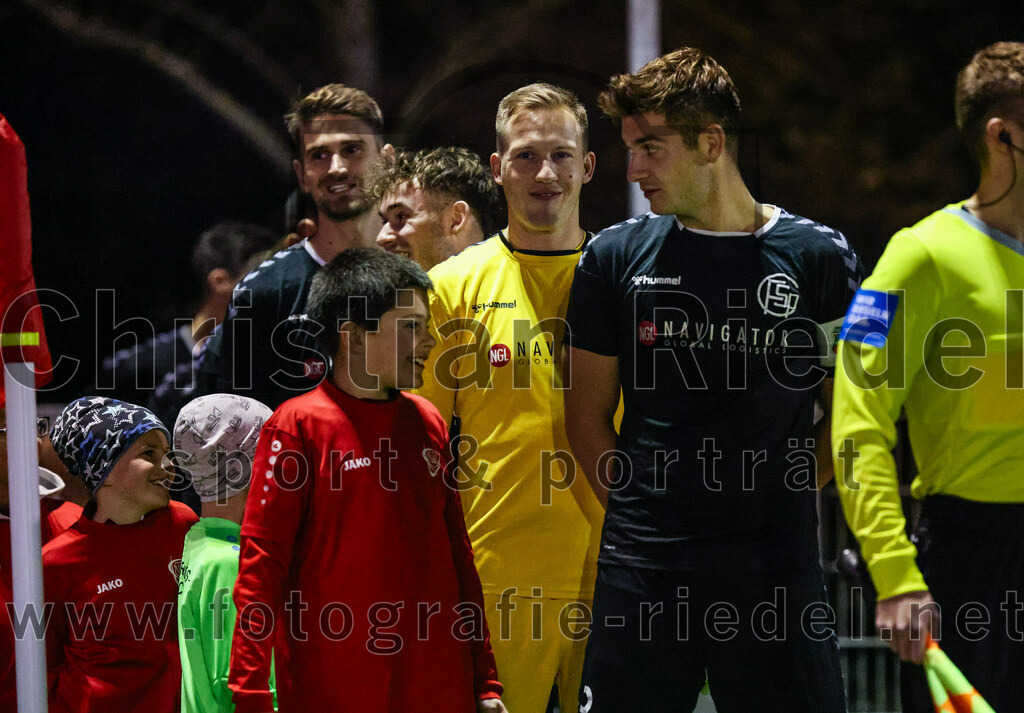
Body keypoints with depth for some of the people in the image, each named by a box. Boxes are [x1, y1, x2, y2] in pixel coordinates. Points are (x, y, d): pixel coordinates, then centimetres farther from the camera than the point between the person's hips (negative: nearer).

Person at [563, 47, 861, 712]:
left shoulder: (819, 257, 2)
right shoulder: (616, 256, 6)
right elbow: (587, 414, 11)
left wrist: (785, 496, 1)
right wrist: (640, 514, 3)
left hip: (777, 564, -1)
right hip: (642, 570, 1)